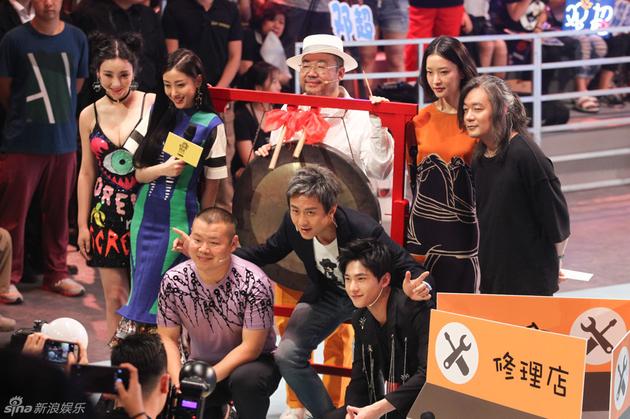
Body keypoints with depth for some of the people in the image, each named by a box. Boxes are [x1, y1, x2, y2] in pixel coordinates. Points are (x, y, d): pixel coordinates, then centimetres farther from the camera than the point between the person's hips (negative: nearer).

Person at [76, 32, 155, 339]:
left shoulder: (153, 104, -4)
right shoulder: (90, 115, 6)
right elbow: (87, 172, 11)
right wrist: (82, 223, 11)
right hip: (107, 213, 3)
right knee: (115, 295, 4)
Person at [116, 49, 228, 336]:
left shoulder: (211, 126, -6)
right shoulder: (157, 114, 6)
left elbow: (212, 184, -1)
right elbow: (139, 172, 5)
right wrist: (163, 169, -15)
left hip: (179, 221, -4)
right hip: (145, 216, 4)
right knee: (141, 291, 8)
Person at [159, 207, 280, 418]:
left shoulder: (254, 283, -21)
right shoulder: (173, 281, -10)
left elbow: (250, 347, -20)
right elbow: (167, 338, -2)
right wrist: (179, 381, -20)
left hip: (253, 362, -4)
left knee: (246, 378, -38)